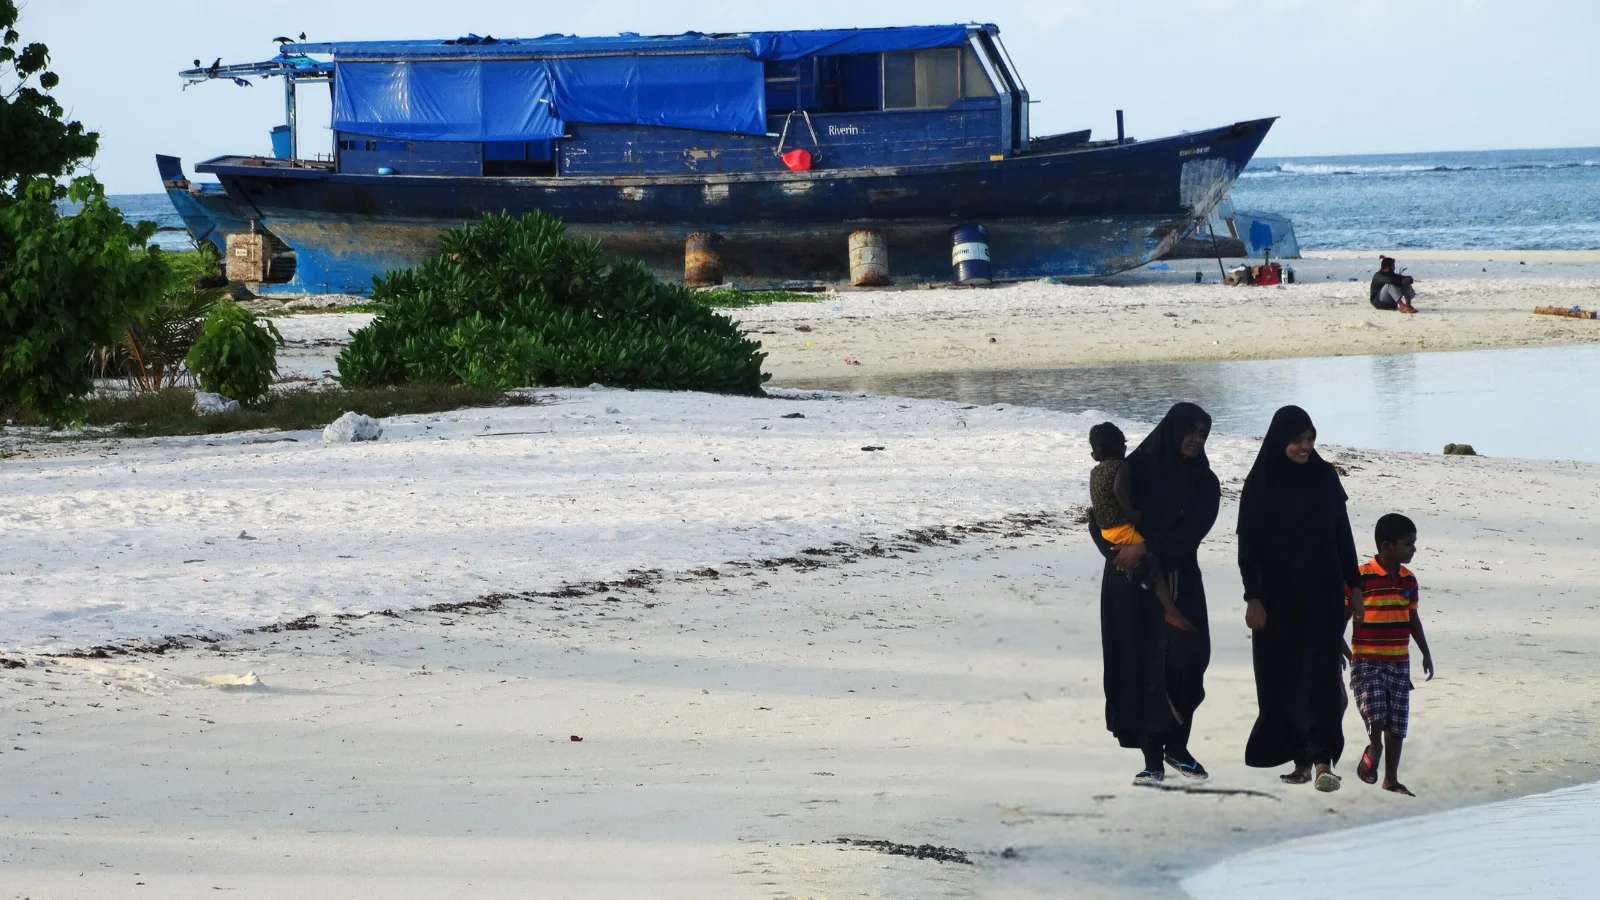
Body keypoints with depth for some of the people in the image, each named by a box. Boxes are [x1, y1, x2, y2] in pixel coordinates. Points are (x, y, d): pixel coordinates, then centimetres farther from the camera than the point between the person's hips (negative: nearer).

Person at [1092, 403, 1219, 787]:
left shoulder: (1203, 482, 5)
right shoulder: (1135, 470, -1)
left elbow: (1191, 531, -10)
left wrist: (1147, 547, -21)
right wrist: (1120, 552, -18)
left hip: (1180, 584, 2)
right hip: (1133, 587, -2)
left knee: (1186, 663, -8)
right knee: (1145, 667, -5)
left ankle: (1177, 747, 12)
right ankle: (1153, 760, -3)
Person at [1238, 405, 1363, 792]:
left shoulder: (1325, 477, 4)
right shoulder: (1260, 484, -3)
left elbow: (1343, 534, 9)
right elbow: (1248, 544, -4)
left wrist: (1354, 584, 6)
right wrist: (1253, 597, -10)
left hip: (1323, 593, 1)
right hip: (1278, 594, -1)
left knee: (1321, 672, -9)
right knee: (1283, 677, 3)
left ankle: (1323, 759, -17)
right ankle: (1300, 757, 12)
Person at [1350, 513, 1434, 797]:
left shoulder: (1408, 580, 6)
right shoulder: (1362, 578, -12)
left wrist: (1426, 654, 19)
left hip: (1399, 661, 6)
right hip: (1367, 660, -6)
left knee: (1397, 723, 7)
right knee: (1375, 713, -23)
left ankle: (1391, 779, 17)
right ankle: (1374, 749, 7)